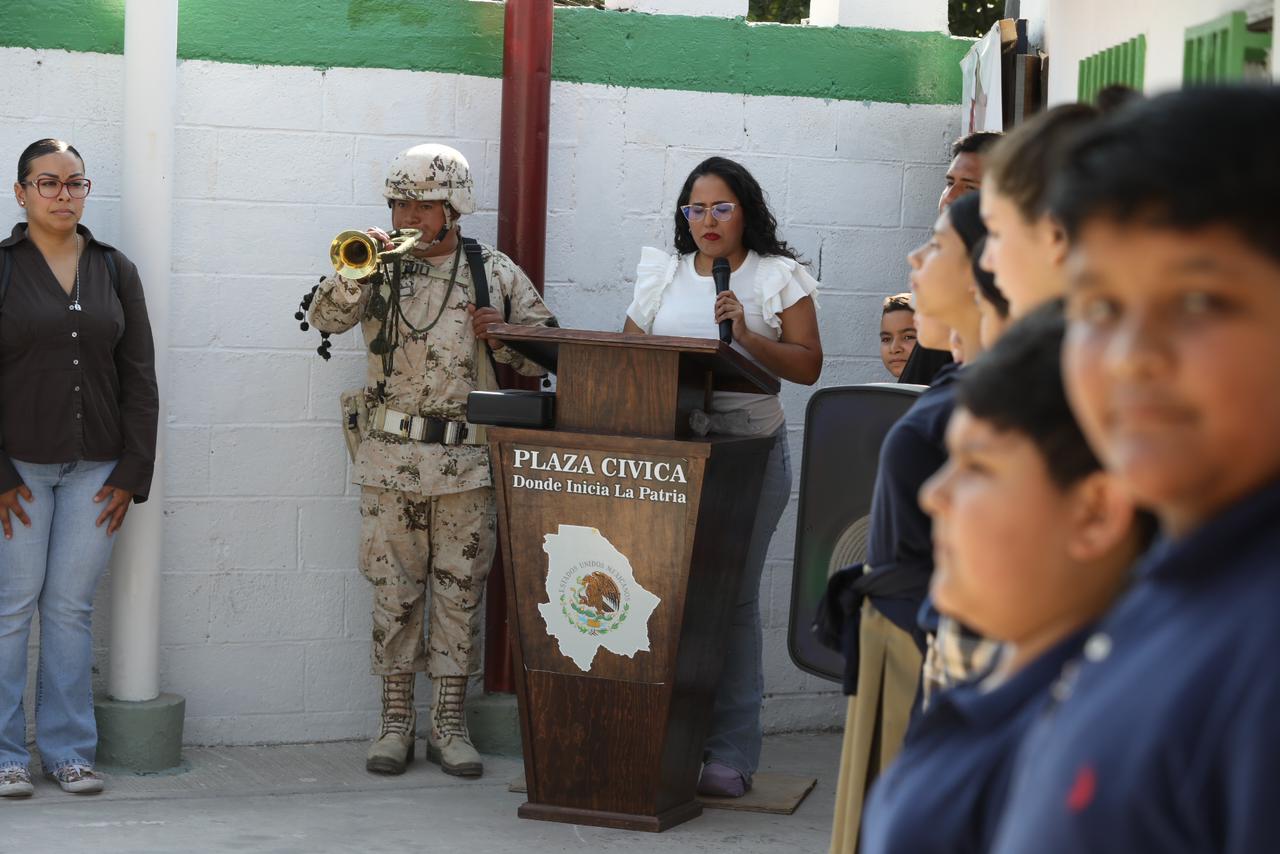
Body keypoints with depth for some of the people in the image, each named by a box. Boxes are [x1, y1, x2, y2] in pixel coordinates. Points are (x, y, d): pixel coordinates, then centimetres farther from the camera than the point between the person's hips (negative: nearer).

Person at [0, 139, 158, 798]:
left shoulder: (114, 270, 9)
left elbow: (139, 375, 8)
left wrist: (133, 471, 1)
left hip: (95, 467, 2)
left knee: (71, 607, 5)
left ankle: (68, 750, 12)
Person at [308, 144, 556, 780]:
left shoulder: (495, 273, 6)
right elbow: (327, 318, -9)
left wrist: (500, 336, -11)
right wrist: (358, 272, -23)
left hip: (466, 460, 0)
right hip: (390, 457, 0)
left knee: (460, 590, 4)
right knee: (393, 590, 5)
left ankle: (450, 723, 13)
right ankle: (395, 720, 16)